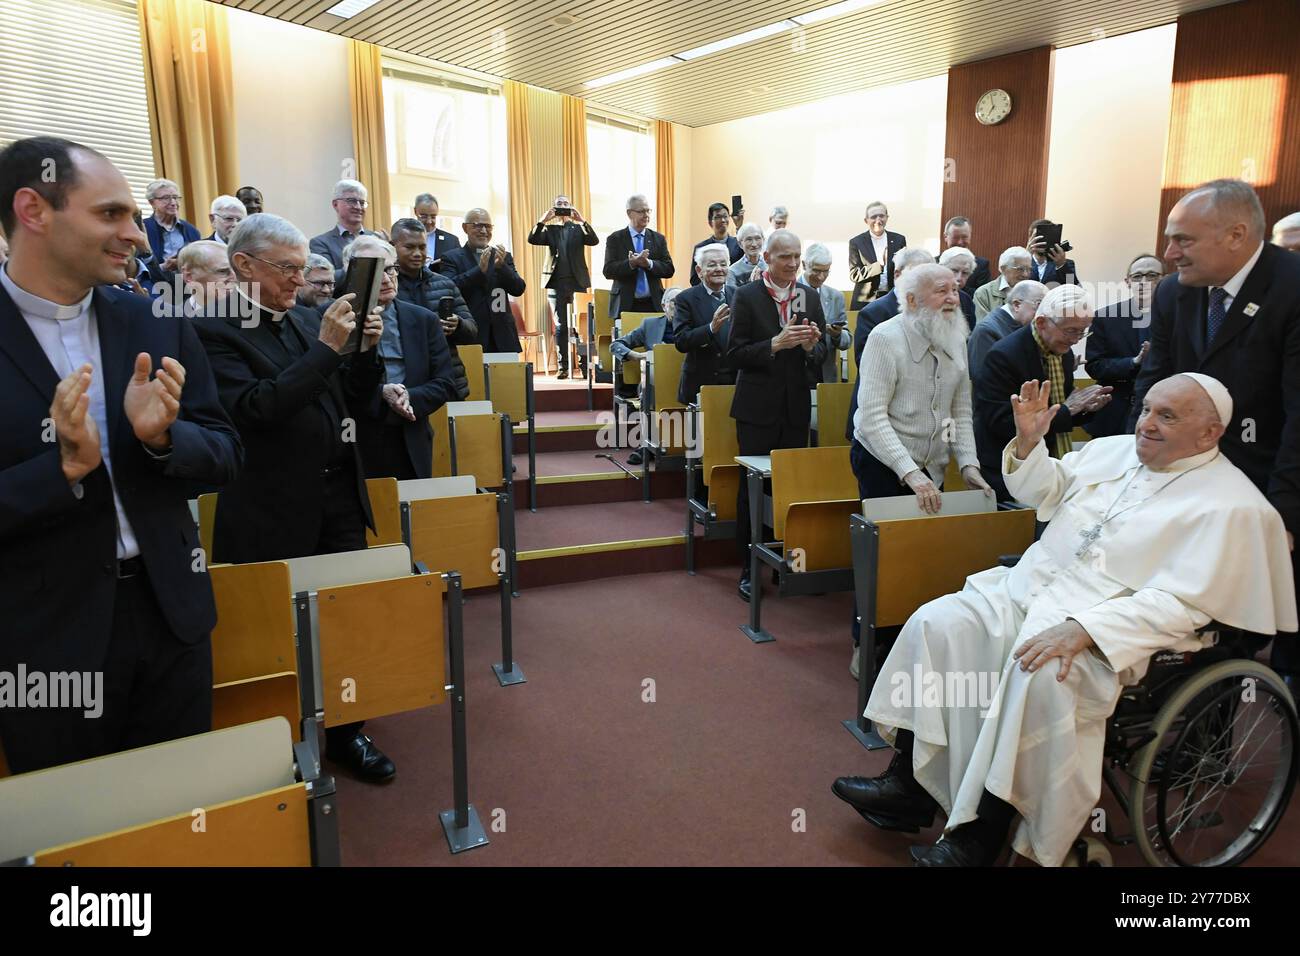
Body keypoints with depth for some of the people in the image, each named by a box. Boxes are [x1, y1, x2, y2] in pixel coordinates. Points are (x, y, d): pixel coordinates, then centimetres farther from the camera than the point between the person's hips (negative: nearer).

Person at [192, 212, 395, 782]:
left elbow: (353, 397, 13)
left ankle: (345, 733, 27)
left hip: (339, 500, 6)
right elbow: (254, 409, -22)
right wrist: (326, 347, -24)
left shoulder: (310, 319, 9)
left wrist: (367, 347, -6)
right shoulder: (213, 330, -10)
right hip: (273, 515, -5)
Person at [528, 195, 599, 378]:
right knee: (560, 326, 5)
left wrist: (582, 221, -17)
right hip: (557, 283, 2)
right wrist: (542, 221, -16)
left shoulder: (579, 228, 10)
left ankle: (585, 366, 0)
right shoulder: (549, 230, 12)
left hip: (577, 282, -1)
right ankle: (563, 367, 9)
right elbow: (532, 240, -4)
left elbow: (594, 241, -7)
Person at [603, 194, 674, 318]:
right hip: (625, 305, -2)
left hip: (653, 305, 2)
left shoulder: (658, 239, 11)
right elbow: (608, 271, -5)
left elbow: (669, 270, 4)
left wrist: (649, 263, -14)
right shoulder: (615, 239, 4)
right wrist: (631, 264, -21)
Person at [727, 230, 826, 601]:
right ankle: (749, 569, 14)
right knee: (752, 487, 4)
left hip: (796, 407, 3)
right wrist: (775, 343, -23)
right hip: (757, 408, -3)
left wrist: (810, 347, -14)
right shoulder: (746, 296, -5)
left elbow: (820, 357, 8)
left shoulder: (810, 297, 7)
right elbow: (734, 355, -10)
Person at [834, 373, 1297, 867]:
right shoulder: (1114, 450, 12)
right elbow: (1045, 490, 26)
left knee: (1039, 678, -35)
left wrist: (1081, 630, -27)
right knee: (935, 623, -12)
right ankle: (909, 787, -6)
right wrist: (1029, 443, 6)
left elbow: (1179, 603, -17)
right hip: (1025, 588, 7)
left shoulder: (1232, 506, -8)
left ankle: (980, 837, -21)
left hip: (1108, 630, -7)